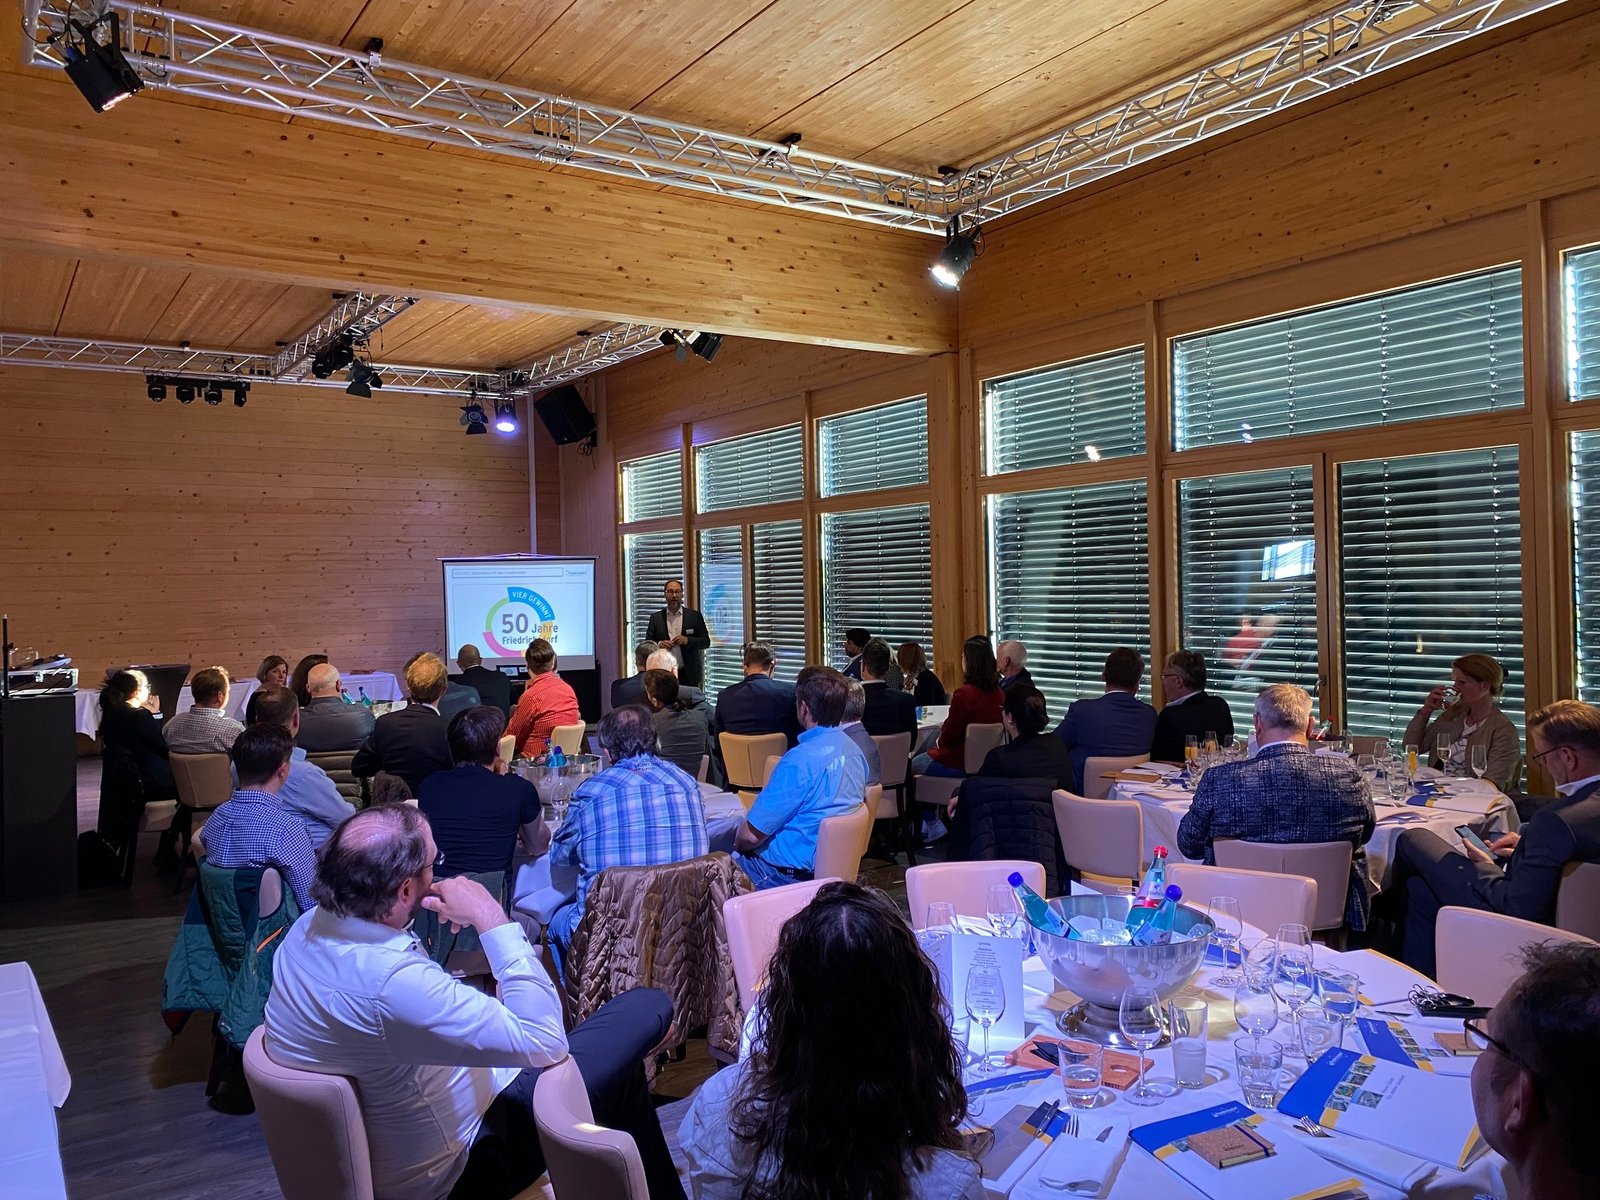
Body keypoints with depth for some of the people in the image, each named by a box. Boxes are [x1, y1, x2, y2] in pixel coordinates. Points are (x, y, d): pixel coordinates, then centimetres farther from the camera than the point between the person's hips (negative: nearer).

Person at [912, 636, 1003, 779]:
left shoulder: (964, 693, -25)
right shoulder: (999, 693, -4)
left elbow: (948, 738, -17)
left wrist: (939, 742, 4)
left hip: (960, 764, -8)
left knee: (912, 765, 16)